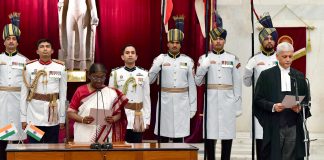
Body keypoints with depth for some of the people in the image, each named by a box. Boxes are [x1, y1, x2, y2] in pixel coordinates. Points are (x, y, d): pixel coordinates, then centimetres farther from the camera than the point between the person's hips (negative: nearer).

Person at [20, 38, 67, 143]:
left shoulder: (60, 68, 2)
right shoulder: (29, 67, 0)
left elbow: (63, 94, 4)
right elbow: (24, 94, 2)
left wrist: (62, 118, 3)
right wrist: (23, 117, 0)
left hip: (53, 117, 1)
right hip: (34, 117, 0)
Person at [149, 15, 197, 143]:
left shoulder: (188, 61, 4)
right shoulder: (161, 59, 1)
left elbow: (192, 85, 5)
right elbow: (149, 80, -2)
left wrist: (193, 107, 3)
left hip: (182, 103, 0)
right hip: (165, 102, 0)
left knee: (179, 136, 5)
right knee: (163, 137, 5)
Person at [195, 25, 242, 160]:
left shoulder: (232, 58, 7)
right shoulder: (204, 58, 6)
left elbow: (237, 83, 7)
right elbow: (198, 82, 4)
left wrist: (238, 105, 3)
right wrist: (203, 67, -13)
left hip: (228, 101, 1)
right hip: (210, 101, 0)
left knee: (228, 133, 3)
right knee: (210, 133, 1)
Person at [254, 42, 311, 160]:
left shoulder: (299, 76, 13)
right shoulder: (266, 75, 4)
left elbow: (306, 100, 15)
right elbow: (258, 99, 1)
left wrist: (300, 107, -7)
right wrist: (272, 106, -15)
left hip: (294, 126, 2)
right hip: (273, 126, -2)